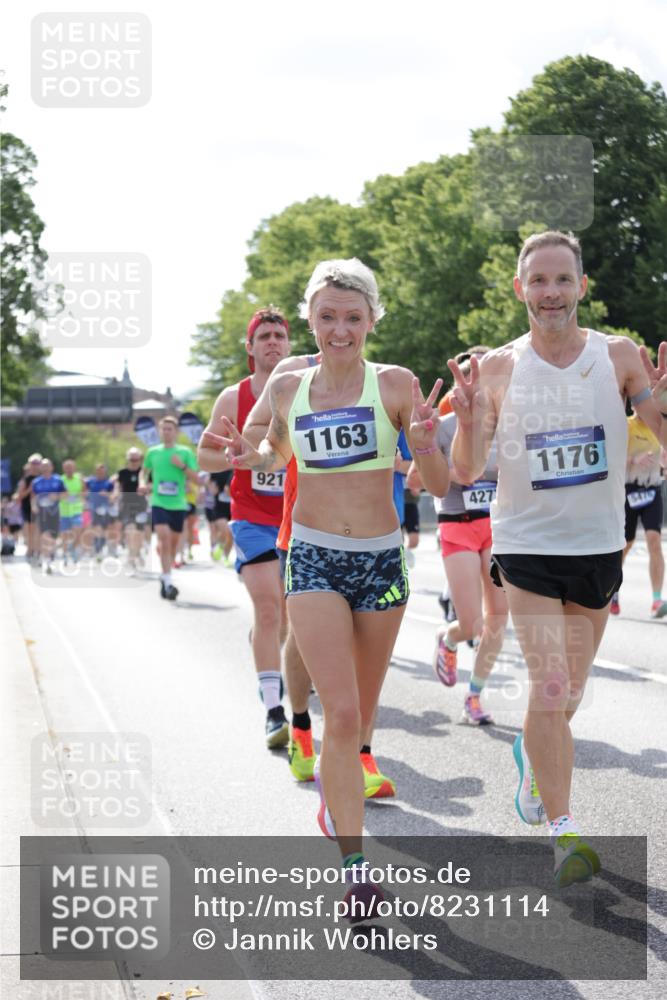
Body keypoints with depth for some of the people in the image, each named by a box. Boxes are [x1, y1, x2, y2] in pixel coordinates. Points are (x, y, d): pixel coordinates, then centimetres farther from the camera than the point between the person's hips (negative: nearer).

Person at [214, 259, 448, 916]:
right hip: (314, 558, 0)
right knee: (341, 712, -15)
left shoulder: (396, 385, -5)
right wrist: (251, 458, 1)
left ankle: (334, 789, 45)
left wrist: (424, 443, -23)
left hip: (381, 559, 1)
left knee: (360, 712, 13)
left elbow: (441, 486, -3)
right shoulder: (287, 388, 2)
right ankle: (355, 865, -12)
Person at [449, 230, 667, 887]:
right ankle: (563, 832, -8)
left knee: (569, 693, 15)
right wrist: (467, 419, -22)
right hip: (526, 544, -2)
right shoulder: (498, 368, -5)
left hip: (598, 545, 2)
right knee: (549, 685, -15)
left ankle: (532, 757, 47)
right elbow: (466, 473, -3)